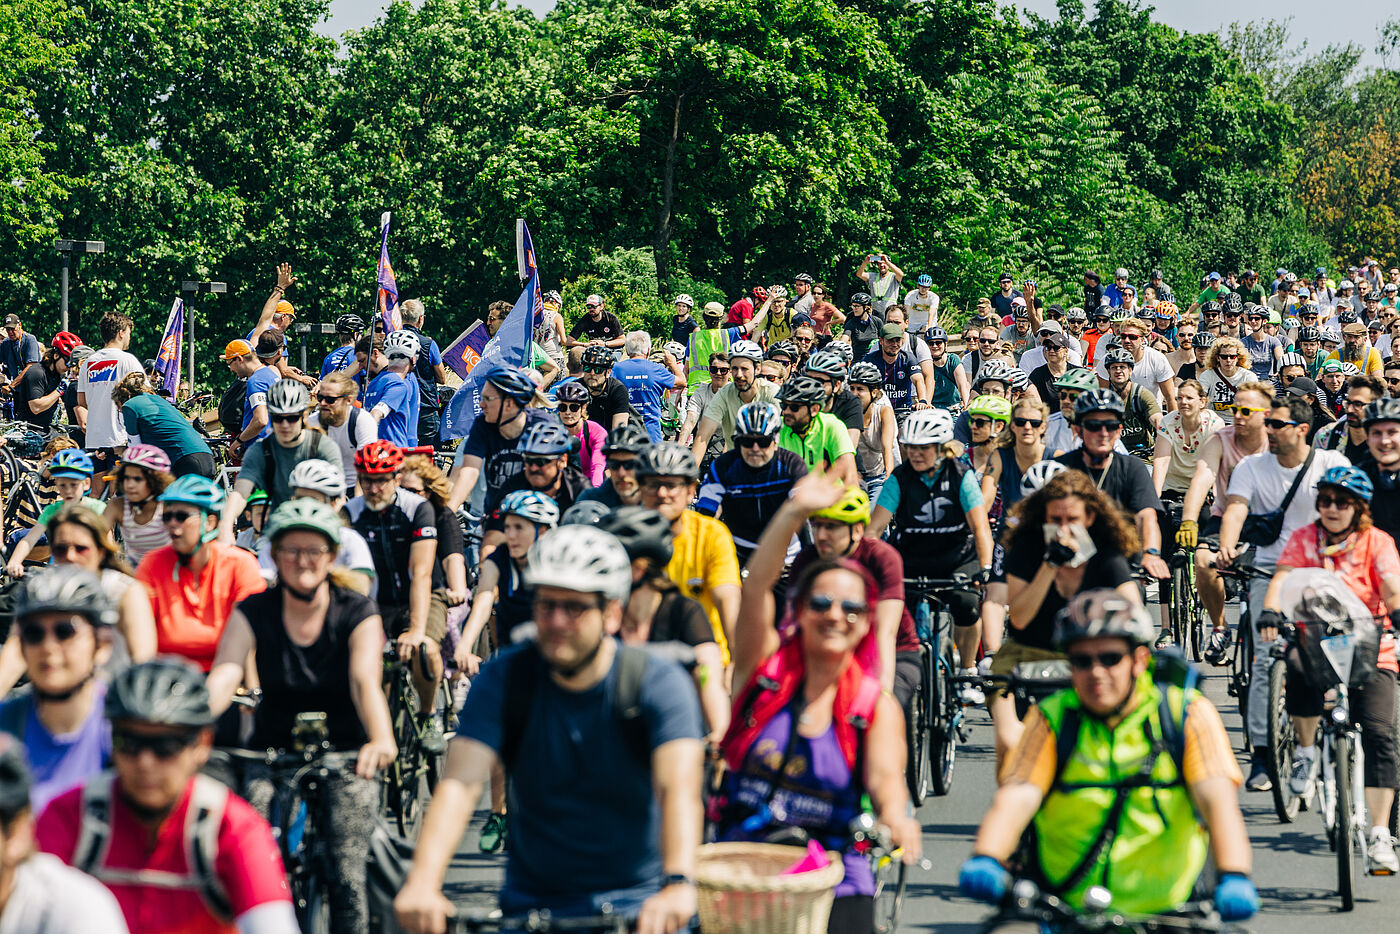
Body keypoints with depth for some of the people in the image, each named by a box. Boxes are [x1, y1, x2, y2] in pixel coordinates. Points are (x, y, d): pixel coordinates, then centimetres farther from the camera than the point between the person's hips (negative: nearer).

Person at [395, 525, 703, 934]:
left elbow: (679, 789, -28)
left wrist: (678, 884, -47)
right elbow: (459, 783, -19)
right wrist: (421, 883, -37)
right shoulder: (503, 679, -7)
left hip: (639, 900, -1)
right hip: (533, 899, 1)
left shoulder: (659, 684, -12)